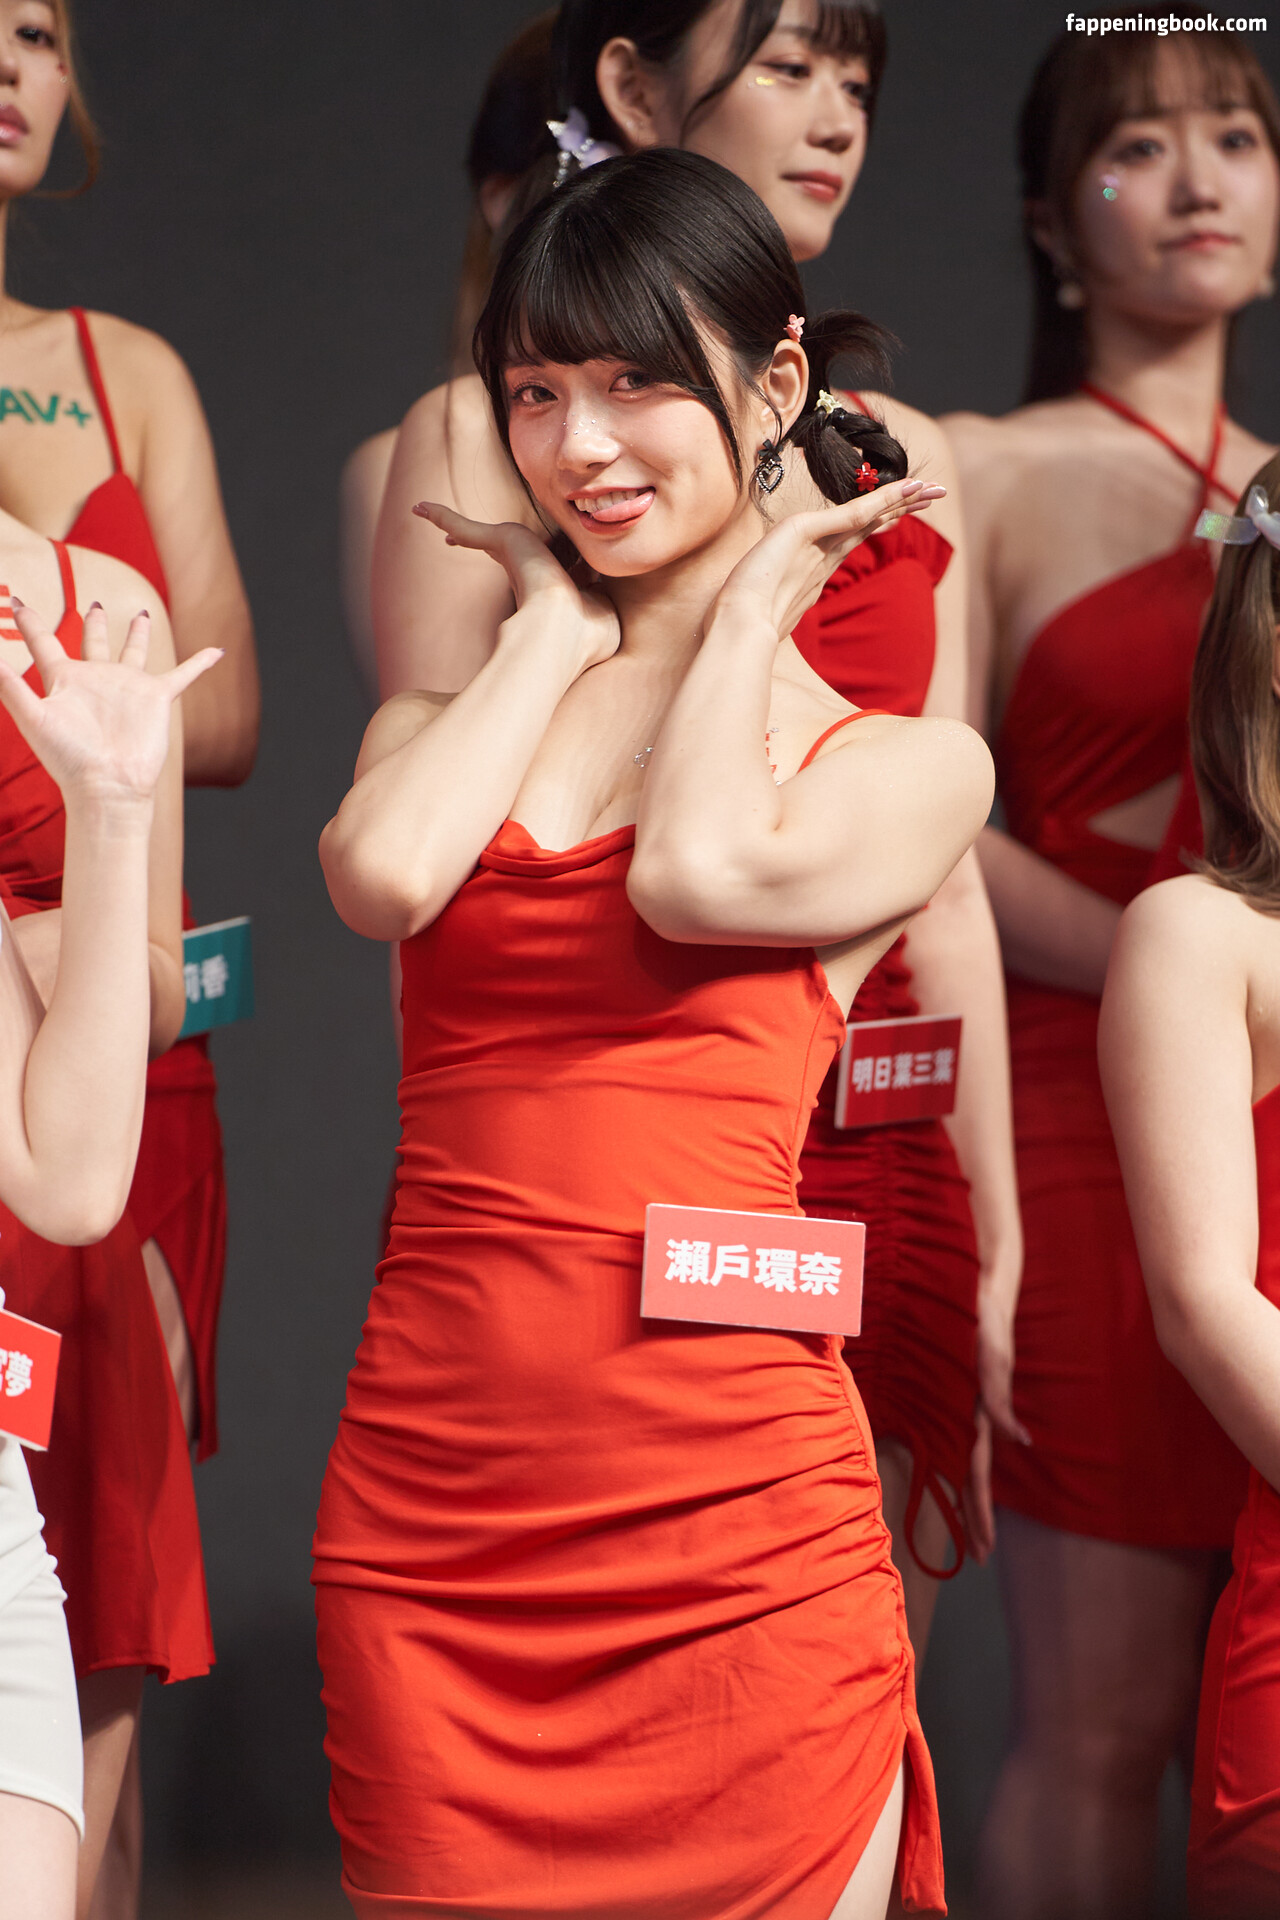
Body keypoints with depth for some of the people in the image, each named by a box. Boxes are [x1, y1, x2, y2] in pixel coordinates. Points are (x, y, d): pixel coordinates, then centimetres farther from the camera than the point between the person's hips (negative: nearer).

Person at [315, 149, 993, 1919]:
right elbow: (380, 876, -6)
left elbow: (702, 876, -12)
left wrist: (753, 605, 4)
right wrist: (558, 636, 8)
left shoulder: (908, 764, 9)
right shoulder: (450, 718, 18)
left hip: (735, 1519, -3)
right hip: (428, 1512, 3)